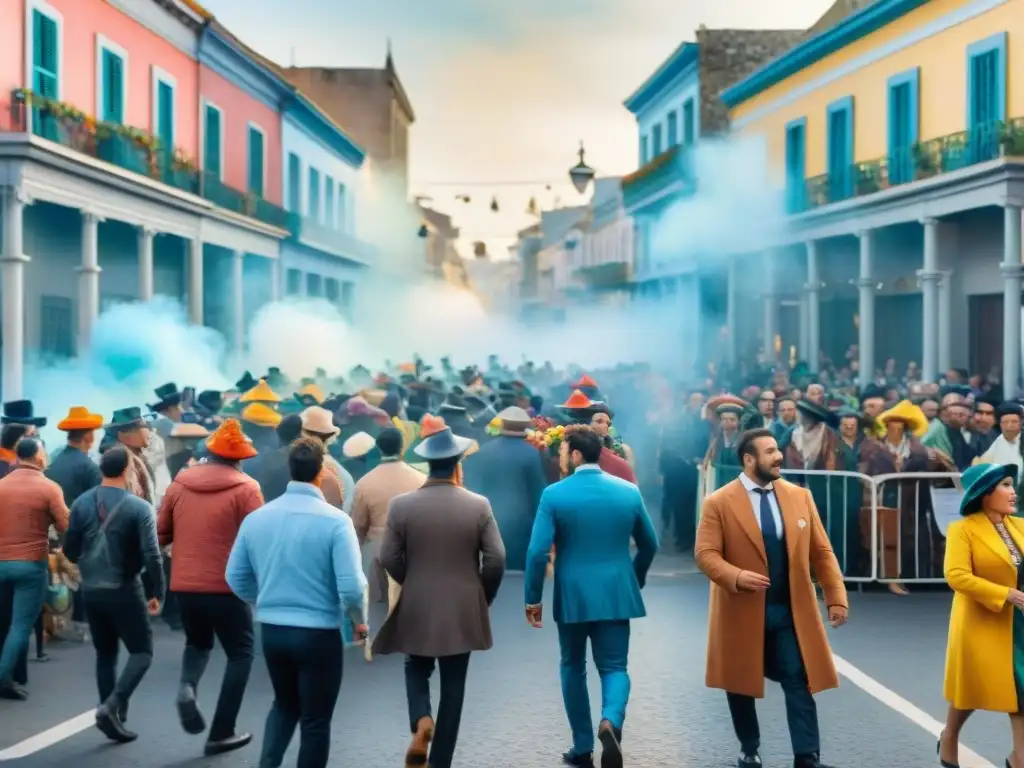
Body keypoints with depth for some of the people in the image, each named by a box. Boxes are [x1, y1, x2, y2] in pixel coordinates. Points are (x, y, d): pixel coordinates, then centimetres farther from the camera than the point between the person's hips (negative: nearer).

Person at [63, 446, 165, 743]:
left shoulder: (81, 503, -1)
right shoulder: (138, 507, -13)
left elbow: (70, 550, 4)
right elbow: (151, 555, -17)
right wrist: (157, 592, -5)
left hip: (90, 591, 5)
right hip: (124, 591, -5)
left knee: (105, 654, 16)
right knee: (142, 652, 7)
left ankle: (111, 716, 16)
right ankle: (111, 705, -12)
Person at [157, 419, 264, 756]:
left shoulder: (179, 484, 5)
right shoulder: (245, 488, -8)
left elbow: (160, 534, 10)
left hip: (184, 585, 4)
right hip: (225, 586, -4)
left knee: (197, 643, 28)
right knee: (240, 653, 14)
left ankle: (187, 688, -3)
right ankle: (221, 733, 11)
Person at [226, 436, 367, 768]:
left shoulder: (256, 517, -1)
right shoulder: (335, 521, -16)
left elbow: (235, 578, 6)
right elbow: (351, 587, -19)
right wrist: (359, 620, 0)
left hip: (271, 630, 5)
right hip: (318, 634, -5)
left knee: (284, 704, 26)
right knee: (316, 719, 11)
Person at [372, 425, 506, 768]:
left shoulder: (402, 505, -6)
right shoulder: (479, 505, -7)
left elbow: (389, 559, -5)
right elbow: (496, 560, -8)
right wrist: (483, 599, 8)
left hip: (416, 609, 0)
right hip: (463, 611, 0)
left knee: (417, 670, 21)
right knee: (453, 685, 9)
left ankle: (420, 721, -6)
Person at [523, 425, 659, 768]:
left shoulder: (554, 494, -10)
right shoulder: (629, 492, 1)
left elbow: (537, 551, -13)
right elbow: (649, 544, 10)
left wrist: (533, 598, -3)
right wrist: (636, 579, 25)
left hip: (572, 595, -1)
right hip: (616, 594, 2)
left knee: (574, 667, 15)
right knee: (614, 667, 7)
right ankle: (611, 721, -22)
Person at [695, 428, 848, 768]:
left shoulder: (800, 496, 5)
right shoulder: (719, 503, -7)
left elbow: (821, 552, 6)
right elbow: (705, 553, -11)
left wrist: (836, 597, 0)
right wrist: (736, 576, -29)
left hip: (791, 610, 2)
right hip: (742, 611, -2)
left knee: (799, 682, -3)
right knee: (741, 684, 11)